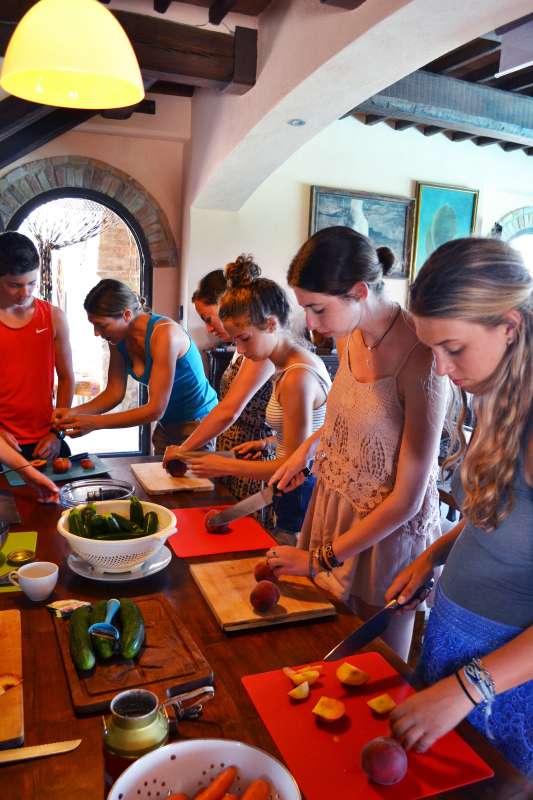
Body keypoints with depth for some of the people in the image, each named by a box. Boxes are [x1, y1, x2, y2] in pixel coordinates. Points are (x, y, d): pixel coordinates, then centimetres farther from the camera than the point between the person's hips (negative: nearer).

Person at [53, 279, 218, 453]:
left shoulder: (164, 333, -28)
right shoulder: (119, 338, -6)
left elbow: (155, 410, -28)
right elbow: (115, 392, 0)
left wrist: (95, 423, -28)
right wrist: (75, 412, -16)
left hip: (197, 424, -6)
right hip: (166, 425, 6)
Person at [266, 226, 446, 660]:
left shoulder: (419, 359, -26)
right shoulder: (349, 339, -3)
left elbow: (407, 500, -22)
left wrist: (319, 559, -16)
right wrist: (310, 445, 1)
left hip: (387, 534, -6)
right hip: (335, 511, 6)